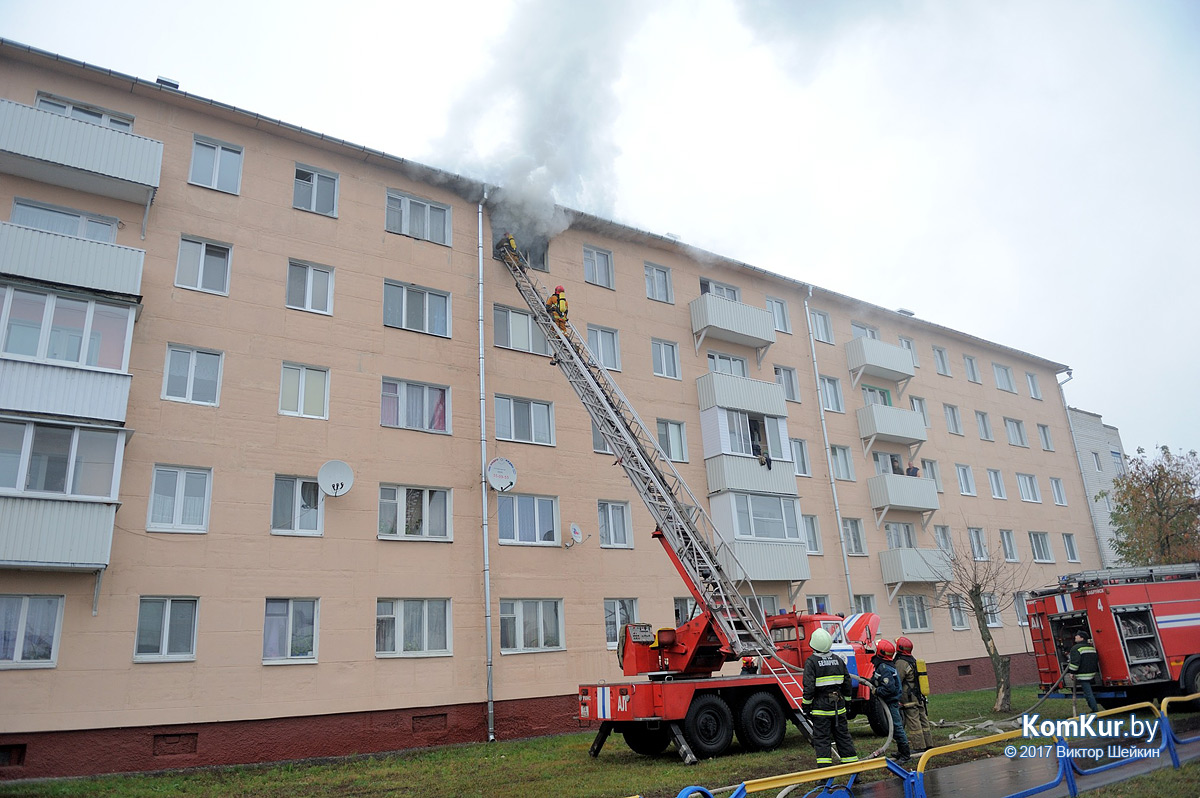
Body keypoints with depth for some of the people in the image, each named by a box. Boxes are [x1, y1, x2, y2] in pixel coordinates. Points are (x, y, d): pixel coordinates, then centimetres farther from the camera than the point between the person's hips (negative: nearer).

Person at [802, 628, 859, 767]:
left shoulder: (811, 662, -10)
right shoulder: (838, 660, 7)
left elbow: (809, 687, -14)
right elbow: (847, 683, 12)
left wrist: (806, 707, -5)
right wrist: (844, 702, 21)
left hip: (820, 707, -5)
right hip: (839, 708, 5)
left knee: (821, 740, -1)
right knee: (844, 737, 14)